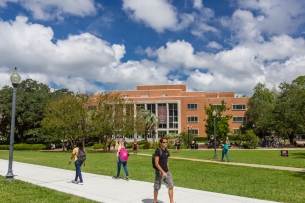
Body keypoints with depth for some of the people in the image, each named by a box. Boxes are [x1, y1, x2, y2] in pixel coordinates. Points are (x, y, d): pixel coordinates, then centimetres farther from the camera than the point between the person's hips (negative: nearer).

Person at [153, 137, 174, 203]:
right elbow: (156, 163, -18)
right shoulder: (158, 150, -14)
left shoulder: (167, 151, 7)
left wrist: (168, 170, 16)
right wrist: (162, 172, -23)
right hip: (159, 172, -6)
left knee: (171, 186, 3)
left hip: (166, 172, 7)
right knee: (157, 188, 8)